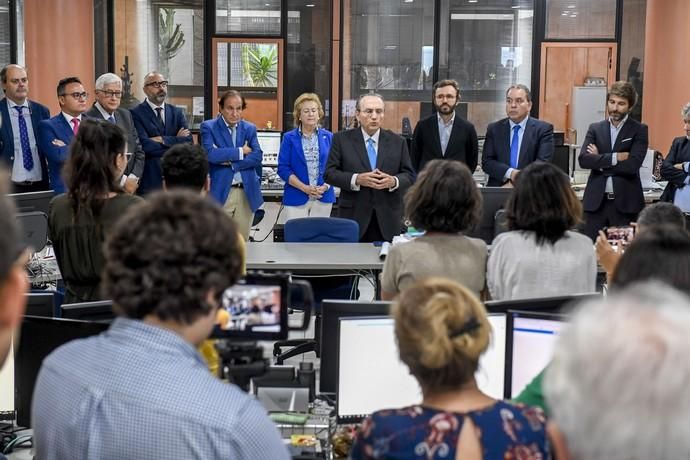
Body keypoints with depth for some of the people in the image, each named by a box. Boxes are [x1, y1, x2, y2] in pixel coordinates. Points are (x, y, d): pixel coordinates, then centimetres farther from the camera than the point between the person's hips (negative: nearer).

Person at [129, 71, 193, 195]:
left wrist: (163, 140, -12)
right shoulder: (136, 114, -3)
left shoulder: (177, 112, 12)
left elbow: (188, 142, 0)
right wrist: (175, 142, -6)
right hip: (149, 180, -4)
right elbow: (144, 145, -15)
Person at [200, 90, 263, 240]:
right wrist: (240, 151, -9)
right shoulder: (208, 127, 1)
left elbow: (257, 157, -2)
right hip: (220, 192, -3)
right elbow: (210, 154, -16)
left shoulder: (250, 128, 11)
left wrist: (229, 161, -12)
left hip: (247, 192, 3)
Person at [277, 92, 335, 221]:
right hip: (296, 198, -2)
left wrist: (325, 186, -9)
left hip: (323, 197, 2)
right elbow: (283, 168, -2)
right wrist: (304, 188, -12)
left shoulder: (328, 137, 9)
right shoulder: (289, 138, 3)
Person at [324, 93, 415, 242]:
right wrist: (356, 179, -16)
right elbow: (329, 173, 0)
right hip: (353, 217, -1)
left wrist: (394, 181, -14)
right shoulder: (342, 139, 4)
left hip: (388, 219, 2)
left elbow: (409, 175, 8)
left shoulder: (398, 142, 9)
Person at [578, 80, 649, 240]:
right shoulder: (595, 128, 10)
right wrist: (614, 157, -13)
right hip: (596, 201, 2)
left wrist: (600, 160, -6)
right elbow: (583, 159, -5)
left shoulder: (639, 130, 2)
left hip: (625, 203, -2)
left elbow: (633, 165, -12)